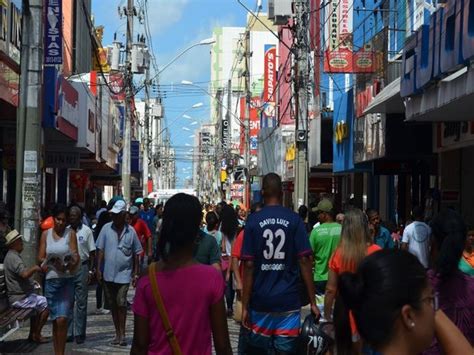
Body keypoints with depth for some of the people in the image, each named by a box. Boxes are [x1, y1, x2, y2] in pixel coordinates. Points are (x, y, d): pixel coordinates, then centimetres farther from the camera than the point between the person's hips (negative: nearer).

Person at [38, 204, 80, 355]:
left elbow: (76, 257, -3)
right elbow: (40, 258, 5)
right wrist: (52, 262, -15)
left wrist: (70, 264, -25)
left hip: (67, 280, -2)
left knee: (62, 319, -11)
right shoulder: (46, 234, 7)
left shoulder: (71, 233, 1)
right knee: (55, 320, 9)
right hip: (51, 280, 2)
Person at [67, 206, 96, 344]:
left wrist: (90, 270, -5)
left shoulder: (86, 231, 0)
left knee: (81, 302, 2)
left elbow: (92, 253, 1)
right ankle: (68, 332, 12)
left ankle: (79, 333, 9)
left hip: (82, 268, -2)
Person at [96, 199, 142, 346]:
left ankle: (122, 334, 0)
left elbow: (136, 253, 5)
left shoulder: (131, 231, -1)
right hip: (108, 274, 2)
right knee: (113, 305, 10)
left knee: (121, 303, -10)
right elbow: (100, 250, 3)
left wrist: (135, 273, 3)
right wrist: (98, 269, -3)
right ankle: (117, 333, 21)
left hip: (124, 273, -2)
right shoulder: (106, 228, 0)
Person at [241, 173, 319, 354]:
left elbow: (249, 265, -5)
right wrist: (312, 301, -1)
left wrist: (245, 305, 0)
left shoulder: (253, 221, -2)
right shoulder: (294, 220, -2)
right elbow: (304, 261, -6)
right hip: (289, 300, 0)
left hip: (260, 300, 1)